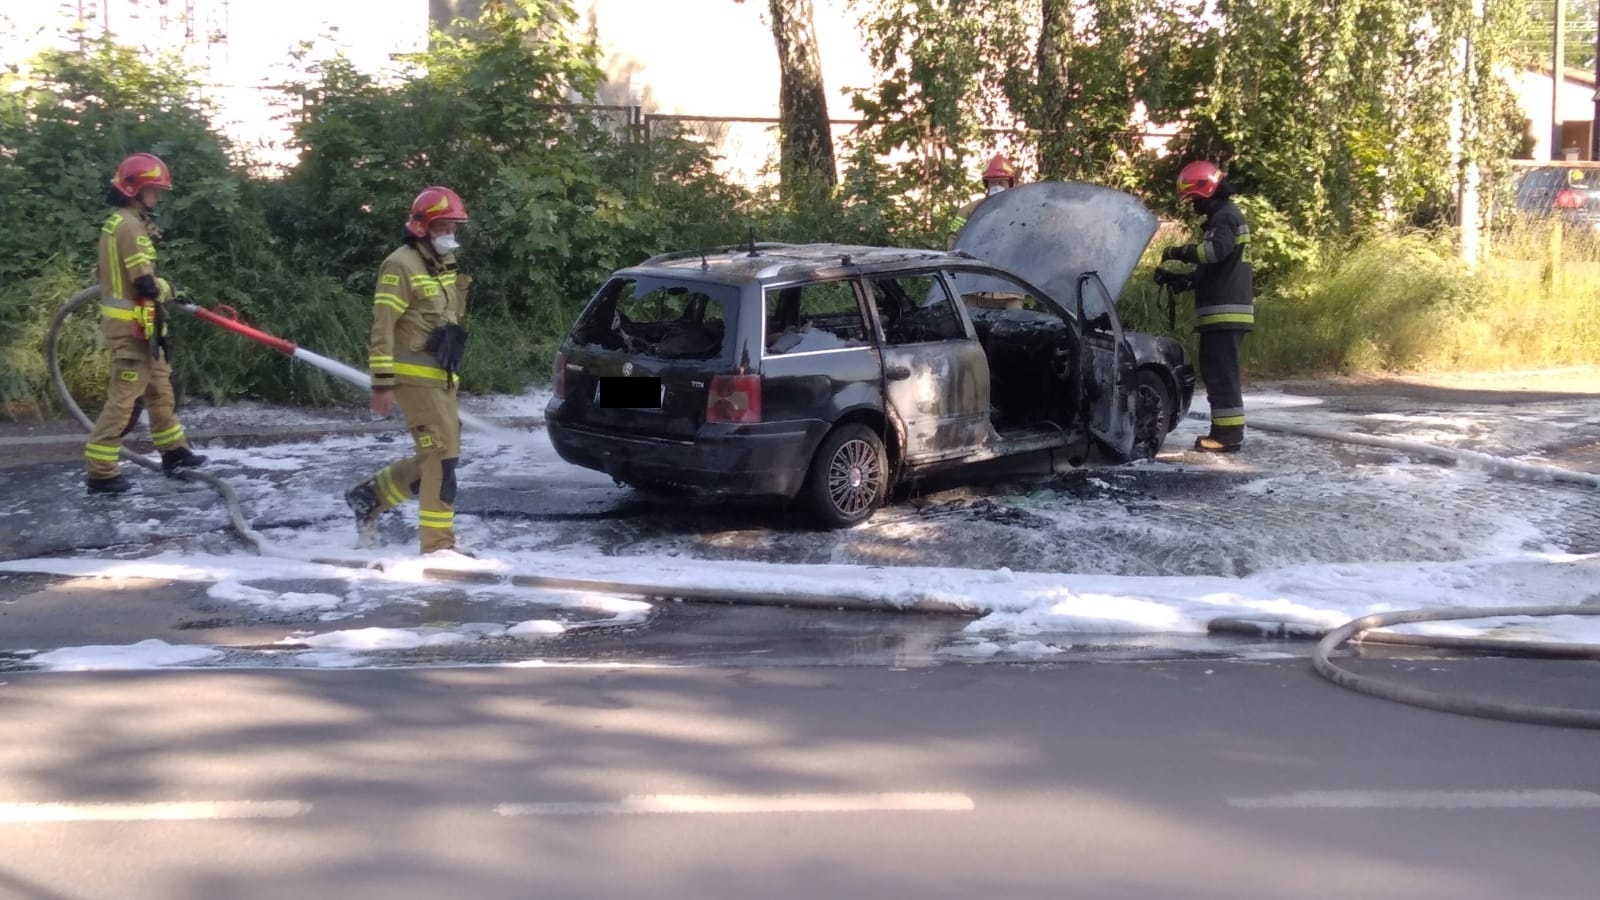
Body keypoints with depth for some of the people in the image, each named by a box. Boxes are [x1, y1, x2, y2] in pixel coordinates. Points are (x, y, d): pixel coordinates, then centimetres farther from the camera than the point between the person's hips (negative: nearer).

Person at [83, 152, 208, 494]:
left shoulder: (118, 221, 15)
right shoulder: (130, 225, -17)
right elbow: (145, 283, -23)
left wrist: (160, 288, 4)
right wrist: (165, 287, -2)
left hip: (132, 322, 11)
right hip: (132, 324, -11)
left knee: (159, 385, 20)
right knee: (125, 396, -8)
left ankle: (174, 450, 31)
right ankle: (101, 472, -6)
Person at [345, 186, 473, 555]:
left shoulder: (444, 266, 16)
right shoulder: (402, 265, -12)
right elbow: (382, 327, -16)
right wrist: (382, 382, -20)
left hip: (441, 378, 9)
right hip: (415, 377, -9)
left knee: (437, 458, 12)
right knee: (442, 456, -11)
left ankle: (370, 496, 25)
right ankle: (438, 545, -6)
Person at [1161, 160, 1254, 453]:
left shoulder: (1225, 216, -10)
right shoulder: (1223, 217, 24)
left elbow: (1216, 250, -30)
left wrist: (1179, 252, -19)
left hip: (1225, 310, -11)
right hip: (1225, 310, 11)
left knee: (1221, 373, -12)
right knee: (1217, 372, 13)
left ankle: (1228, 434, -14)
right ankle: (1227, 430, 17)